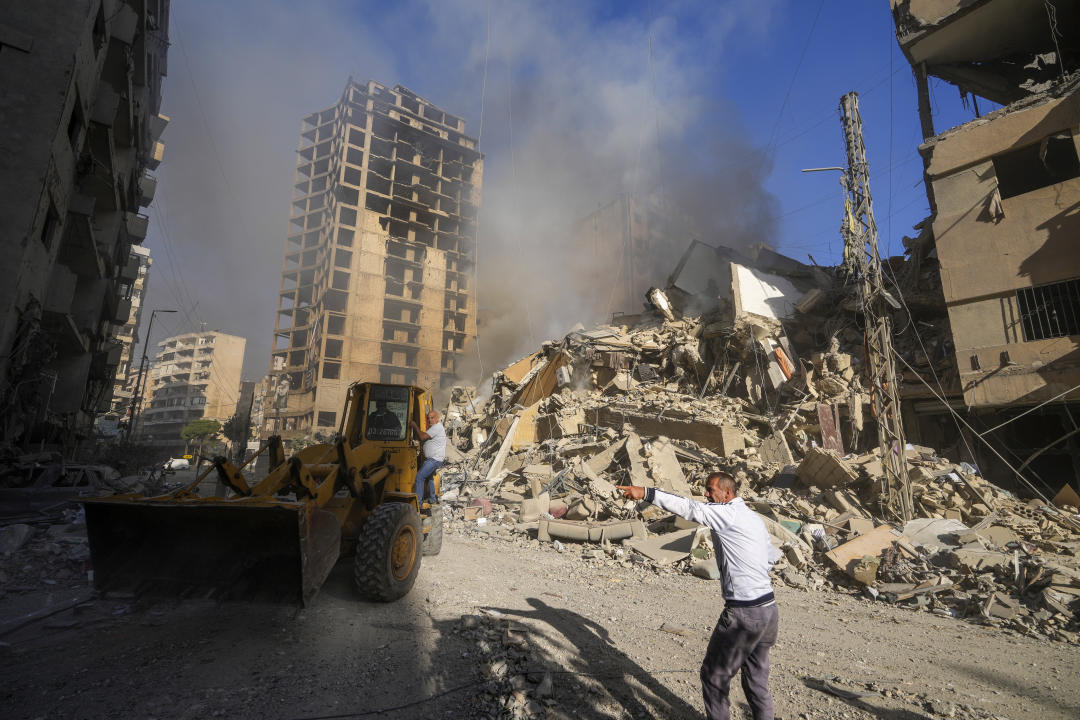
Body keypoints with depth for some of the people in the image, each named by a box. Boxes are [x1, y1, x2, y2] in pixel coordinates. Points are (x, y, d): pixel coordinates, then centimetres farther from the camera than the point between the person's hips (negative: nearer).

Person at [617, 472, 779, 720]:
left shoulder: (730, 513, -15)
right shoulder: (754, 518, 12)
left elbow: (689, 508, -26)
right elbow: (772, 556, 23)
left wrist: (646, 493, -28)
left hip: (744, 613, -9)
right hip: (769, 609, 9)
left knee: (714, 675, 8)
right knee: (757, 679, 22)